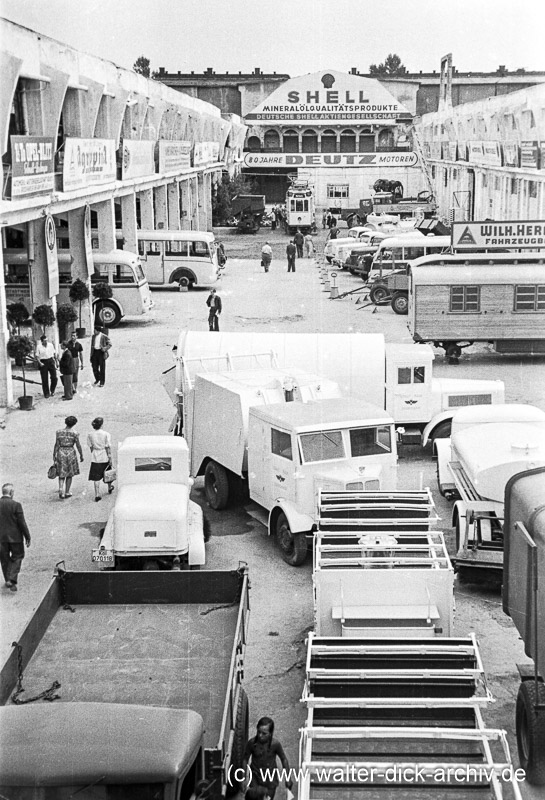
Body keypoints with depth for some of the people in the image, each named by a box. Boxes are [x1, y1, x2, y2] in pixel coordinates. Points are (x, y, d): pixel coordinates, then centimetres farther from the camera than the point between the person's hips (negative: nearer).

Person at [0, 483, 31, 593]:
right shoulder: (16, 505, -15)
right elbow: (22, 523, -13)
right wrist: (27, 537, -3)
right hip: (15, 537, -3)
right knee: (17, 557, 10)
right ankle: (12, 580, -4)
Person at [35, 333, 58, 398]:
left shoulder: (50, 345, 4)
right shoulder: (38, 346, -5)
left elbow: (54, 353, 13)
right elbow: (37, 356, -5)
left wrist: (57, 361, 12)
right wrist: (39, 363, -18)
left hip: (51, 361, 2)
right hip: (43, 362, -2)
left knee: (54, 377, -3)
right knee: (45, 379, 2)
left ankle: (52, 390, 21)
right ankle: (46, 393, 13)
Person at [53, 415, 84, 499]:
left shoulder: (59, 432, -3)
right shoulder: (74, 433, -8)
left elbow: (56, 445, -3)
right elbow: (78, 446, -4)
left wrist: (54, 455, 4)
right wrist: (81, 455, 9)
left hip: (61, 453, 1)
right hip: (71, 453, -1)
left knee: (61, 474, 9)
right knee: (69, 474, 15)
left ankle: (61, 490, -14)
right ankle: (67, 492, 20)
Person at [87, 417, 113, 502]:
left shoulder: (90, 435, -3)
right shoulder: (106, 434, -11)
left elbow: (91, 447, 3)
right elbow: (108, 447, -11)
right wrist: (110, 457, -5)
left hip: (95, 458, 1)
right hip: (105, 457, -1)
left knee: (96, 477, 2)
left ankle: (97, 494, -4)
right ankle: (109, 488, 44)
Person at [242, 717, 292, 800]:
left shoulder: (275, 744, -19)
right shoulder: (252, 743, -17)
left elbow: (284, 760, -5)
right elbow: (245, 759, -4)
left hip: (270, 778, 0)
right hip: (255, 776, 0)